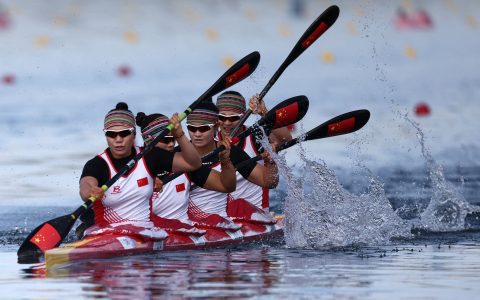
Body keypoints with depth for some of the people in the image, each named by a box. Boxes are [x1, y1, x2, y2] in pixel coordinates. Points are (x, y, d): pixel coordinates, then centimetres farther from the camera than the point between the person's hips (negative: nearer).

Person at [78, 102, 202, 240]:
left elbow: (193, 163, 8)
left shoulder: (149, 157, 7)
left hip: (145, 230, 3)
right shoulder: (97, 165, -4)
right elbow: (86, 185, -28)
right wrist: (90, 192, -53)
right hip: (107, 231, -3)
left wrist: (179, 135, -8)